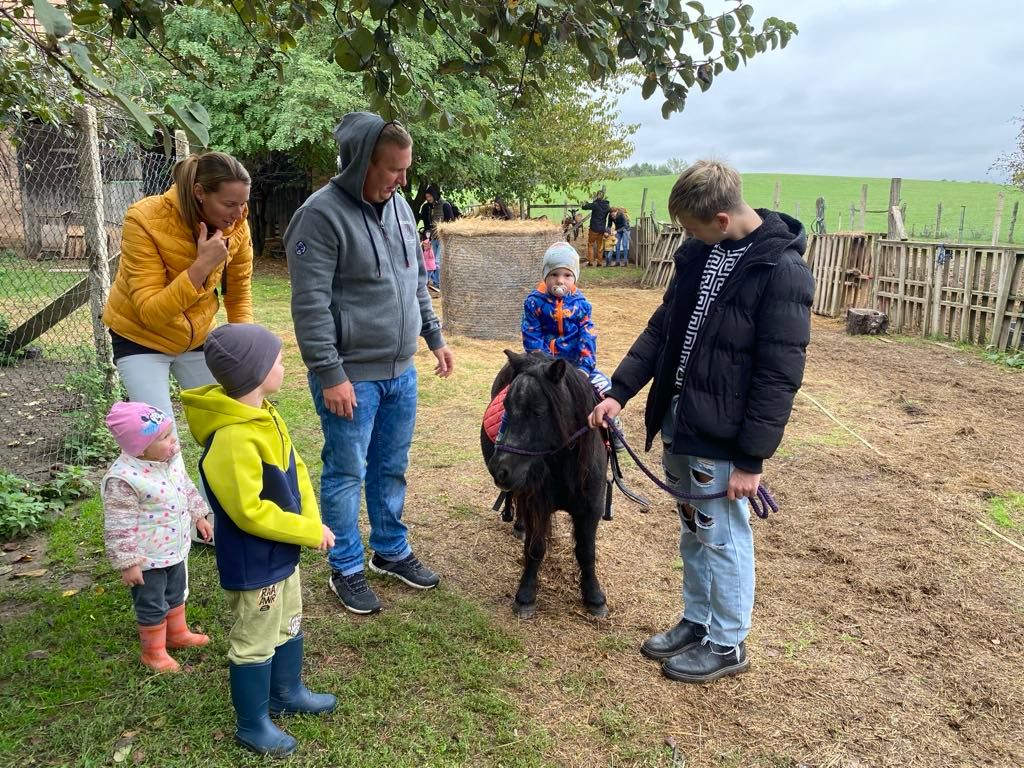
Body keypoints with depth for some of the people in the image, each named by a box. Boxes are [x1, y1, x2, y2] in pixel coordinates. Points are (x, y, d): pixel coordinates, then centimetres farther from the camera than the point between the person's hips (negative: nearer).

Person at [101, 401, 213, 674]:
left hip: (175, 549, 8)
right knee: (152, 606, 11)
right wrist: (127, 563, -21)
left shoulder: (171, 459, -5)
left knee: (175, 594, 26)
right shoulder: (123, 479, -29)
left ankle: (177, 633, 48)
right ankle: (153, 652, 31)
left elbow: (186, 488, 13)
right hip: (147, 559, -8)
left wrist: (199, 515, 19)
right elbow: (118, 527, -24)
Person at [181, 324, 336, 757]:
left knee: (289, 627, 26)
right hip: (252, 563, -9)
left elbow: (295, 471, 5)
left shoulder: (264, 415, -1)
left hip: (281, 553, 9)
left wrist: (311, 522, -7)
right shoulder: (233, 438, -31)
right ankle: (253, 725, 30)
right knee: (255, 643, 10)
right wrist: (309, 533, -19)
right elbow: (250, 511, -28)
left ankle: (287, 693, 47)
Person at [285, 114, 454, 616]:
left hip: (401, 372, 7)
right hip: (350, 376, -7)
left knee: (392, 469, 18)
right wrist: (330, 374, -19)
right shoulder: (321, 214, -15)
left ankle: (391, 551, 36)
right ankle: (347, 569, 23)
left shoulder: (399, 205, 8)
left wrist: (434, 336, 16)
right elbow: (310, 305, -18)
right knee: (346, 474, 7)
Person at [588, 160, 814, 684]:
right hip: (678, 423, 7)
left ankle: (726, 645, 28)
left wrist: (752, 459, -17)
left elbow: (779, 375, -18)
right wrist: (619, 390, 1)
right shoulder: (701, 253, 5)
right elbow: (661, 329, 10)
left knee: (723, 540, 8)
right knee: (694, 535, 20)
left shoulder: (781, 271, -18)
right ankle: (695, 623, 39)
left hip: (722, 436, -7)